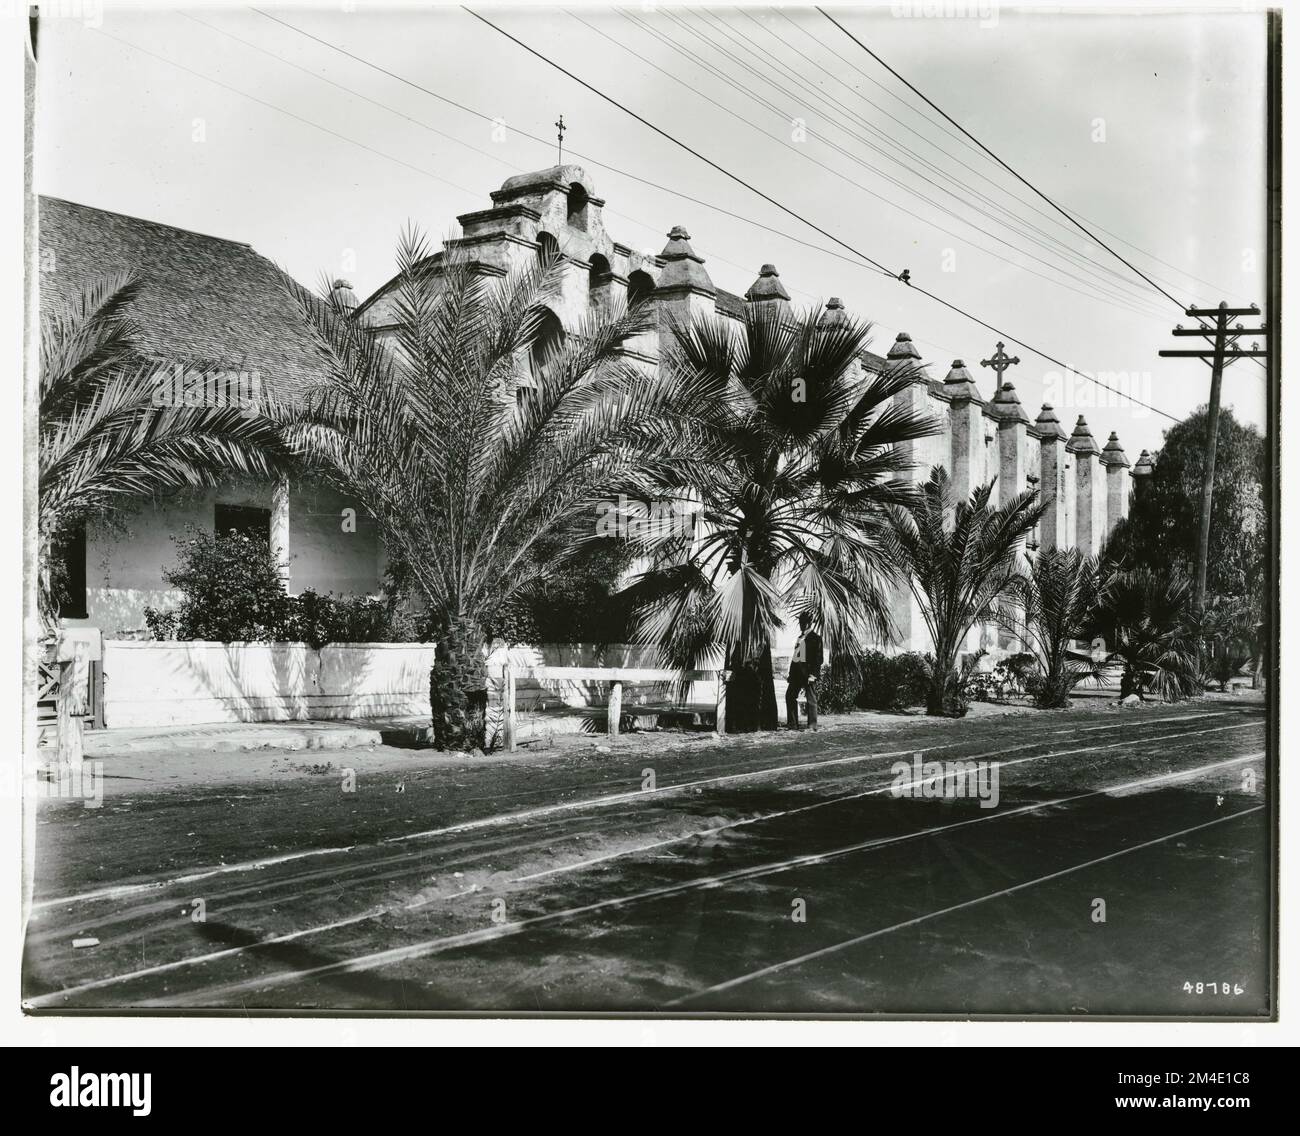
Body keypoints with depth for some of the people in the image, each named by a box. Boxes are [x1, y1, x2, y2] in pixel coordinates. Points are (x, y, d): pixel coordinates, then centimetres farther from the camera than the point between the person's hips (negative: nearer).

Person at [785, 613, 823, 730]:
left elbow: (818, 658, -9)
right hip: (797, 670, 8)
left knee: (811, 699, -4)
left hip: (808, 671, -8)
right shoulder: (799, 638, 21)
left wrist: (813, 674, -17)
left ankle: (812, 725, 0)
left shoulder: (815, 638, -3)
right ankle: (792, 724, 9)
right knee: (790, 695, 4)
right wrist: (791, 674, 16)